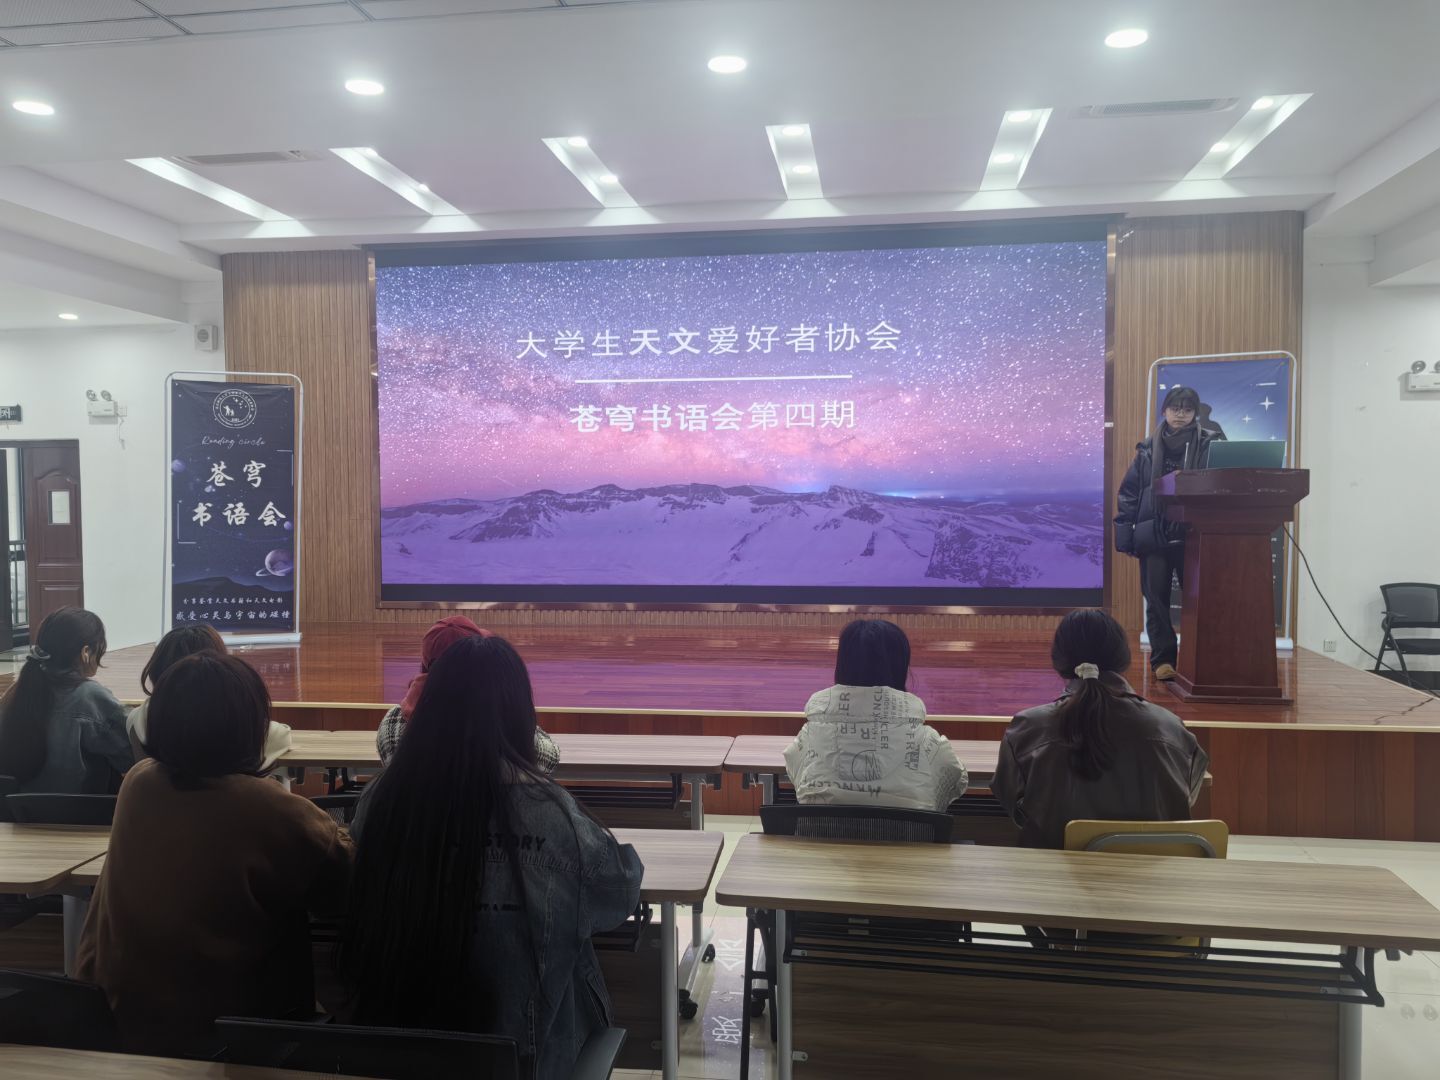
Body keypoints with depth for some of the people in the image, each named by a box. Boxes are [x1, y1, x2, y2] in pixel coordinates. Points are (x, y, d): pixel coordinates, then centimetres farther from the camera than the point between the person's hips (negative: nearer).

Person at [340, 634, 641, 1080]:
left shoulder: (381, 796, -13)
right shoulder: (542, 808, -22)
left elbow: (365, 914, 6)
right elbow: (619, 890, -5)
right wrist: (627, 857, 15)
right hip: (514, 1041, -4)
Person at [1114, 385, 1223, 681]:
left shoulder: (1210, 443, 2)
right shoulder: (1148, 448, 7)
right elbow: (1129, 491, 7)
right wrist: (1124, 531, 1)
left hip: (1194, 534, -1)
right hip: (1153, 533, 2)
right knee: (1157, 598, 4)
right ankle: (1162, 659, 12)